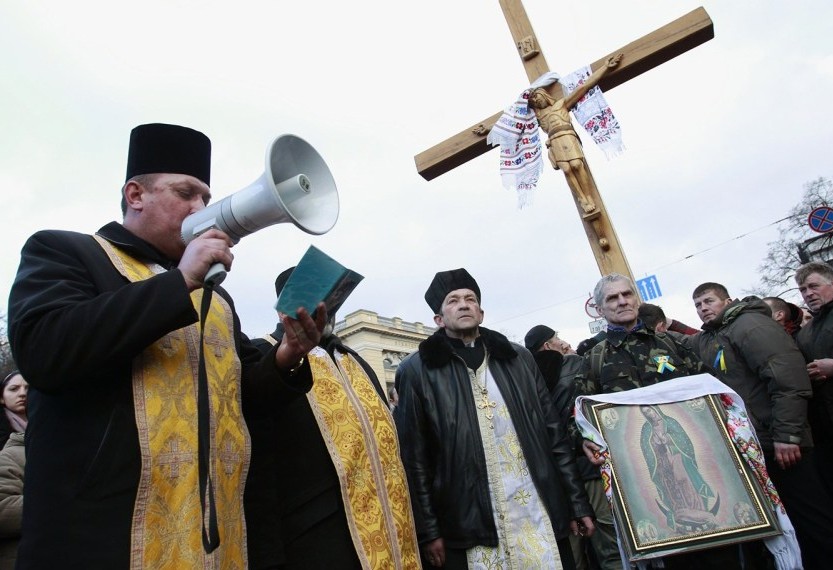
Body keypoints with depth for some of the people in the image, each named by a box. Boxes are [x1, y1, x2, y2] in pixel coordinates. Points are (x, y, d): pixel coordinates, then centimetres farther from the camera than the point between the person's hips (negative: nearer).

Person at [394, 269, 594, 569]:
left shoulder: (518, 358, 8)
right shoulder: (418, 371, -3)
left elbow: (554, 433, 9)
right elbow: (413, 458, -3)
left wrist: (577, 502, 7)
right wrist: (428, 530, -5)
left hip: (539, 516, 3)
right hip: (470, 525, -2)